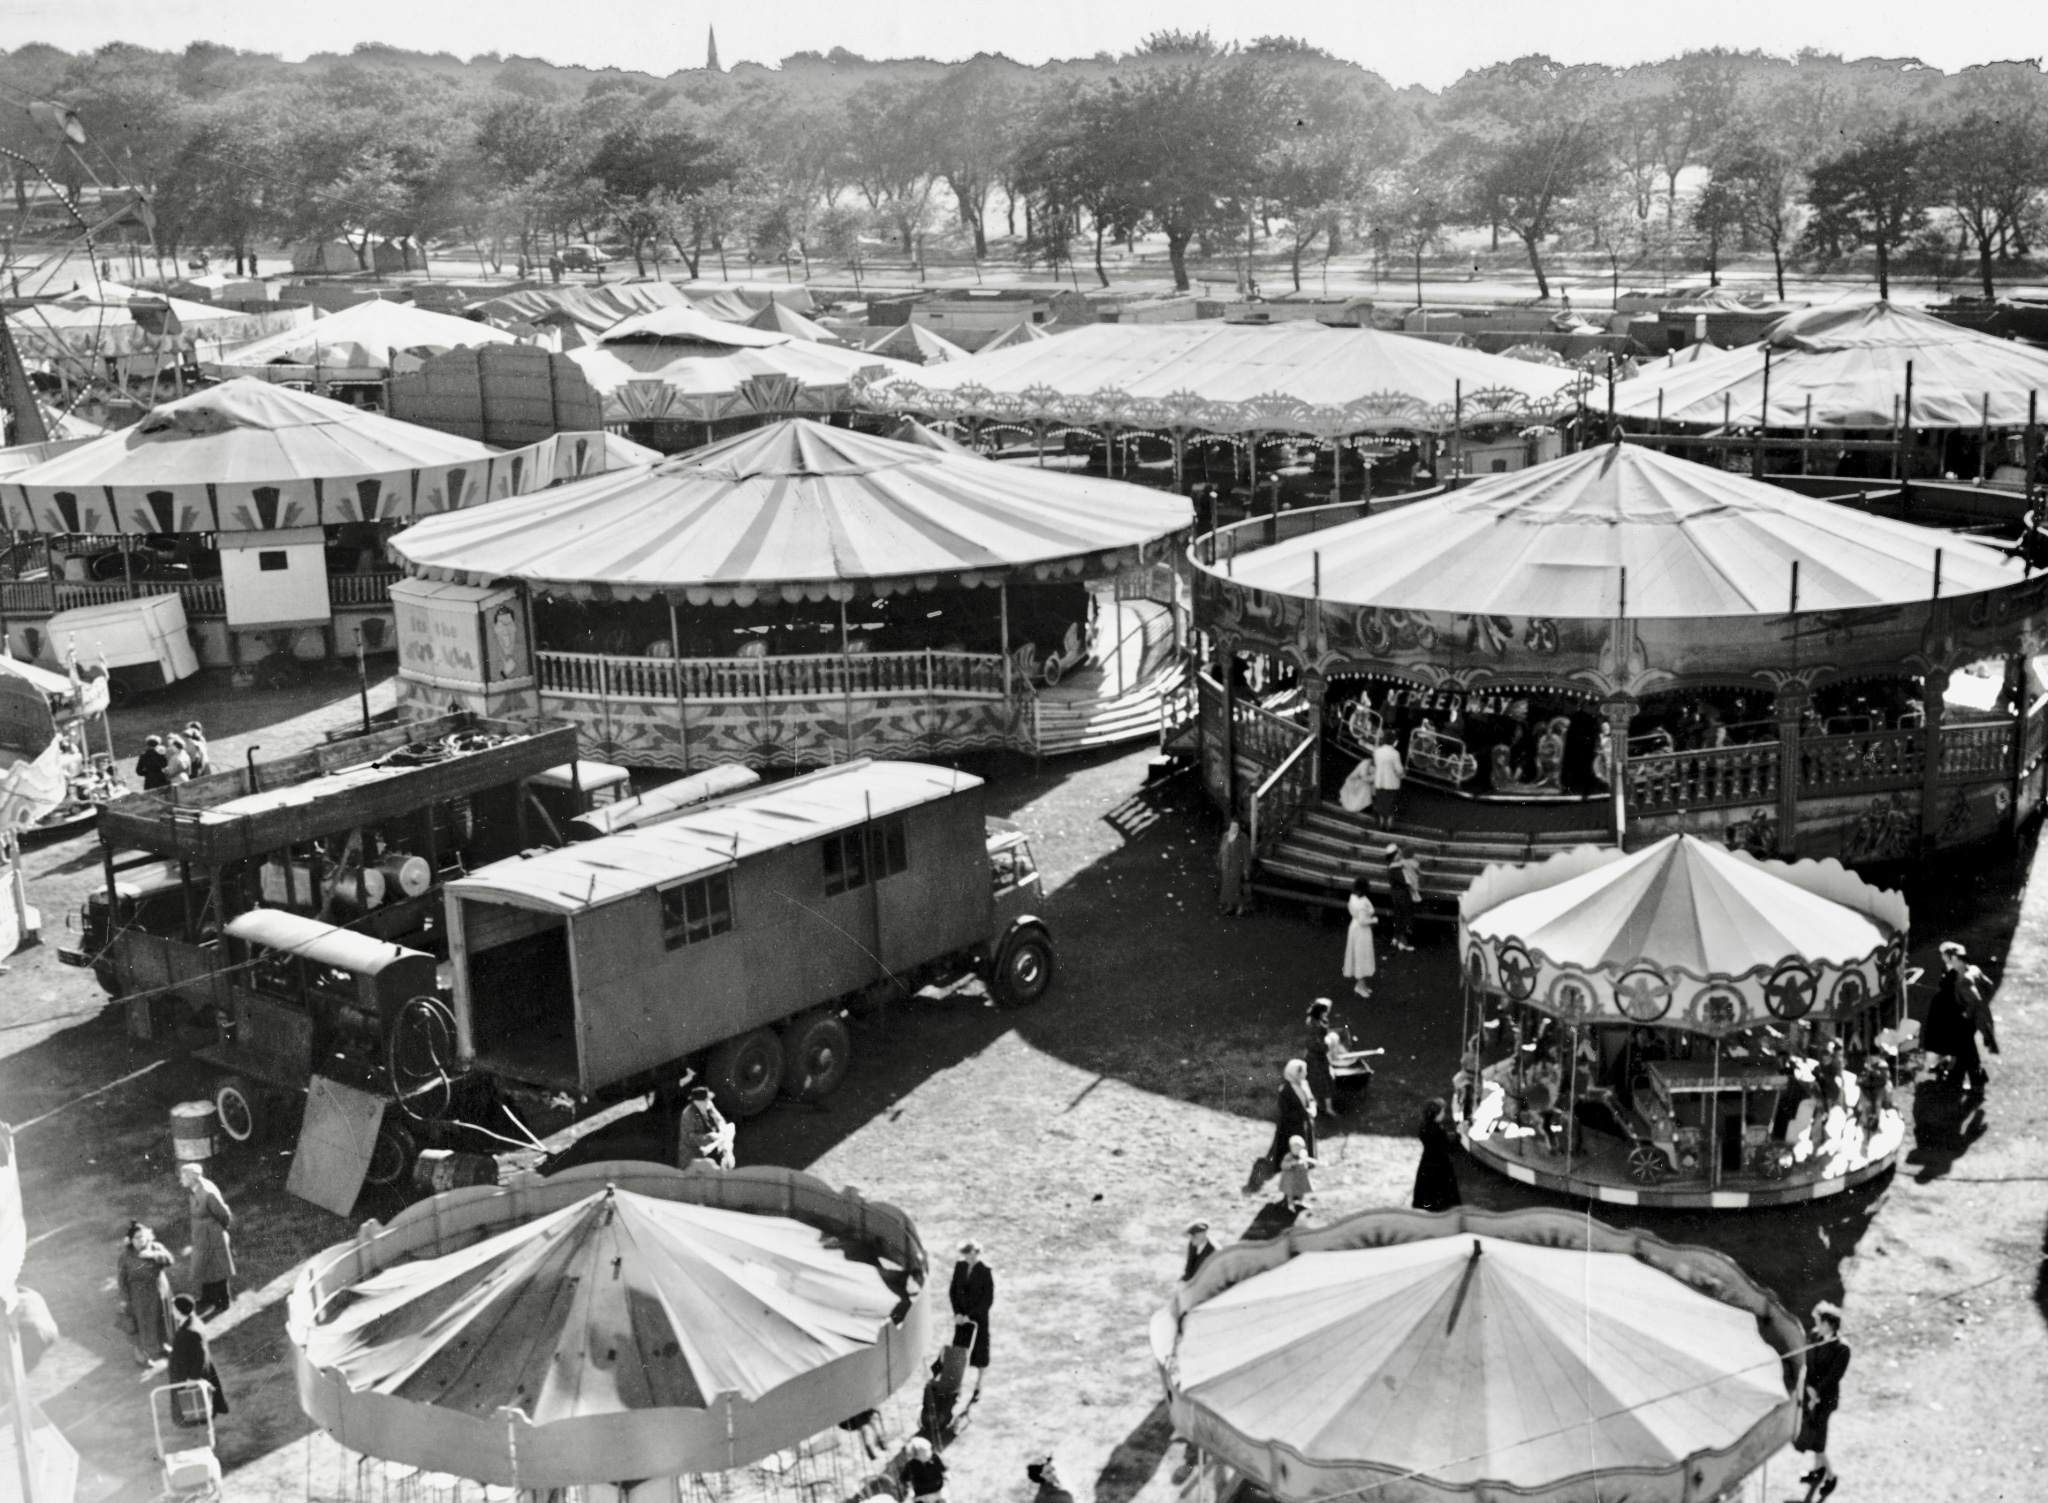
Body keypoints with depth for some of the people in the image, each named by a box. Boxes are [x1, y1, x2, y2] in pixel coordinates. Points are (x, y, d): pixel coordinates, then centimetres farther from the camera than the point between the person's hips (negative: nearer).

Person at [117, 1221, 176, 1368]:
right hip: (139, 1295, -4)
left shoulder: (156, 1247, -8)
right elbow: (122, 1277, -12)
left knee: (161, 1319, 21)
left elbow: (170, 1259, -19)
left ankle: (162, 1345, 45)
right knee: (141, 1324, 7)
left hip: (159, 1290, 4)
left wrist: (153, 1255, -34)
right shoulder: (127, 1255, -18)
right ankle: (140, 1356, 23)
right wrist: (124, 1299, -11)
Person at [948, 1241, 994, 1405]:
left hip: (978, 1319, -4)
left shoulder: (985, 1272, -15)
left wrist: (970, 1316, -16)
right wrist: (957, 1313, -5)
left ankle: (978, 1389, 21)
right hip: (961, 1318, 4)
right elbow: (953, 1291, 6)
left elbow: (988, 1300, -14)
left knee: (978, 1353, 8)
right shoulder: (959, 1267, -2)